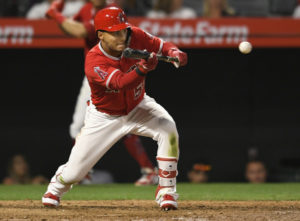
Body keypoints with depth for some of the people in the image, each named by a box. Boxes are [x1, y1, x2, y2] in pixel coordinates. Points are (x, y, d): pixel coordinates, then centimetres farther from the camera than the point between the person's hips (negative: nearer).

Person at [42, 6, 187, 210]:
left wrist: (175, 54, -32)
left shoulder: (135, 37, -20)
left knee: (168, 129, -27)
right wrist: (143, 68, -62)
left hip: (138, 107, 3)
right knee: (75, 171, 0)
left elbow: (162, 46, -8)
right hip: (105, 117, -3)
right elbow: (121, 82, -43)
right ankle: (56, 187, 41)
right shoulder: (93, 63, -32)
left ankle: (166, 191, -14)